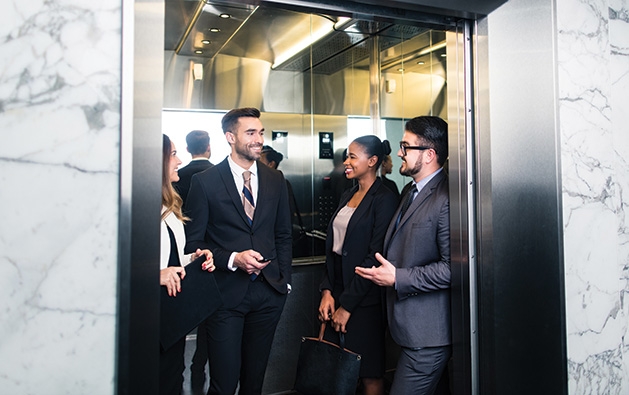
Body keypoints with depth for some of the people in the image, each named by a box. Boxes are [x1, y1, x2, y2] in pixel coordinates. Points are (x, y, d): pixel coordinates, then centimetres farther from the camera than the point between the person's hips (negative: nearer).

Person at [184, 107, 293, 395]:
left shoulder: (275, 180, 7)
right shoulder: (205, 181, -5)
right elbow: (193, 243, -4)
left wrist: (284, 279, 5)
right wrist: (233, 259, -17)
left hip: (269, 292, 4)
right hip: (226, 293, -3)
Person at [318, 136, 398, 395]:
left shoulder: (384, 199, -12)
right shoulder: (347, 196, 12)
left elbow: (375, 257, -17)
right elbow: (333, 247, 10)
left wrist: (347, 305, -15)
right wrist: (327, 291, -1)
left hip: (364, 299, -7)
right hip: (338, 291, 7)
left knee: (369, 373, 7)